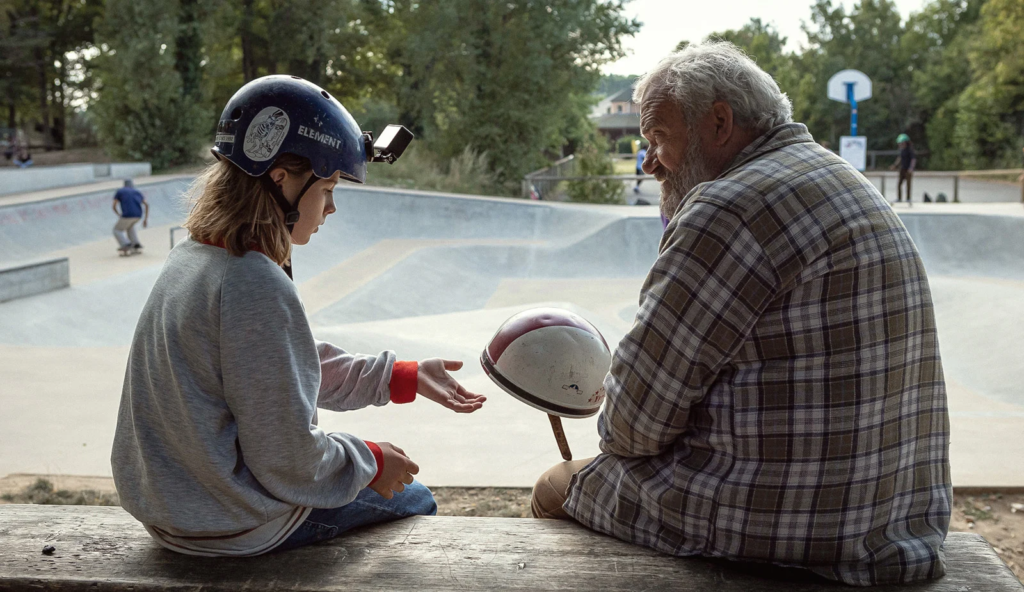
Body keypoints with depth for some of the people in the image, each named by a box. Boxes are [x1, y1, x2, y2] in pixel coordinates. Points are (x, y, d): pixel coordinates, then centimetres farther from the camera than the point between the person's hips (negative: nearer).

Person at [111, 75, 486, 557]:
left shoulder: (190, 258, 2)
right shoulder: (256, 286, -28)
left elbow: (299, 366, 10)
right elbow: (288, 460, -25)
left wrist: (406, 378, 8)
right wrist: (370, 462, -8)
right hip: (234, 530, -9)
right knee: (413, 500, 13)